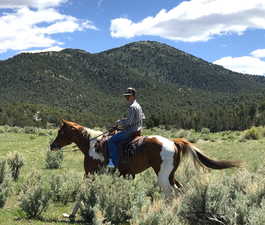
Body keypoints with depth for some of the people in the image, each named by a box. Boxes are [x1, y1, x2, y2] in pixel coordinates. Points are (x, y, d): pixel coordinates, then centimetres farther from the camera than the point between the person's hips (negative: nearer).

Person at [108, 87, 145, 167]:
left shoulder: (132, 107, -19)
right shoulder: (138, 106, 12)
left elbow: (129, 122, -25)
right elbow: (143, 117, 24)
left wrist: (119, 122, -7)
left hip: (131, 131, -11)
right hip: (137, 130, 11)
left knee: (111, 140, -12)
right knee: (116, 137, 28)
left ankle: (114, 162, -13)